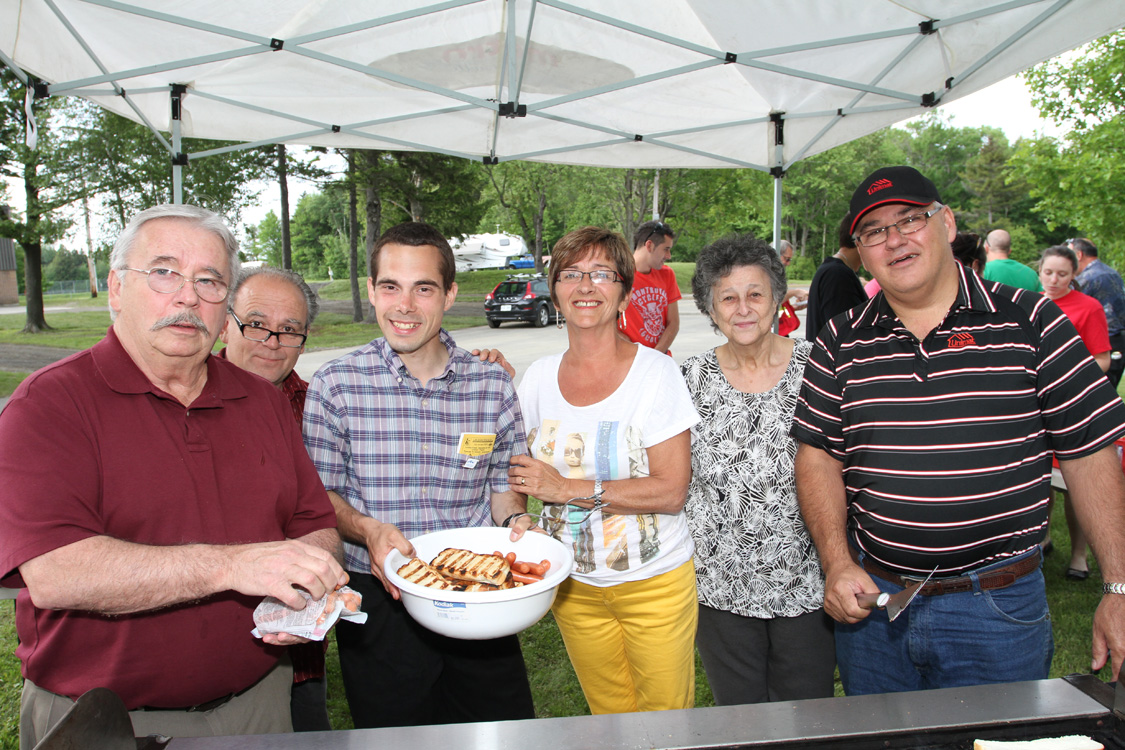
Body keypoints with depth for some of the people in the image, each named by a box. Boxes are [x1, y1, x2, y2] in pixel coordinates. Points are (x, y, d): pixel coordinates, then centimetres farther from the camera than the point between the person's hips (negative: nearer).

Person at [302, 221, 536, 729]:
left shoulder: (494, 385, -2)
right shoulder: (335, 385, -7)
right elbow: (319, 494, -2)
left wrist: (513, 520, -12)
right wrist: (368, 529, -20)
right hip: (379, 598, -1)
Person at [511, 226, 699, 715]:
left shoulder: (654, 371, -13)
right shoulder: (539, 376, -1)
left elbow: (671, 491, -18)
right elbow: (512, 462, 13)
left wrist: (566, 488, -20)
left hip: (656, 582, -3)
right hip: (574, 584, 4)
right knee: (609, 719, 19)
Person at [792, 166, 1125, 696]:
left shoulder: (1031, 324, -4)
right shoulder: (842, 343, 1)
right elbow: (818, 455, 2)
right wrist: (838, 565, -8)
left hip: (997, 610, -2)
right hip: (871, 596, 3)